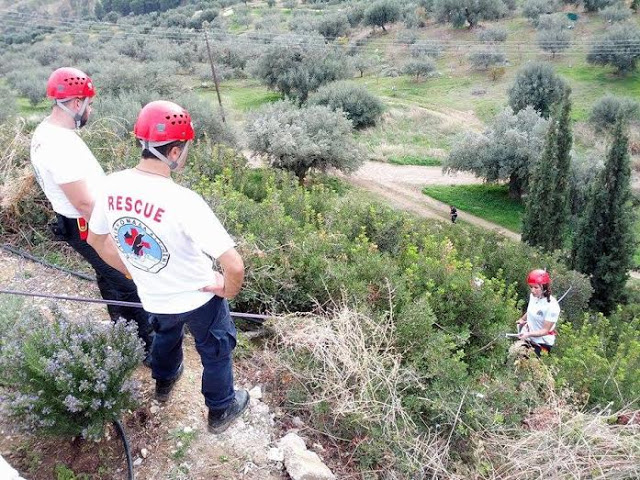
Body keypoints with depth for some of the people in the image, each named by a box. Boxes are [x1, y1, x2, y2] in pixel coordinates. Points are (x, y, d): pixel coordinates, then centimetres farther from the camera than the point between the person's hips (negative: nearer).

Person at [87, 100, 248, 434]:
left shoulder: (113, 185, -17)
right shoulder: (184, 201, -36)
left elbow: (97, 240, 1)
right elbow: (235, 266, -37)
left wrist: (133, 271, 13)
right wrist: (228, 290, -14)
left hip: (153, 299, 6)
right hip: (199, 298, -5)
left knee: (166, 333, 38)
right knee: (216, 350, 24)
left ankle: (163, 382, 65)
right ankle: (220, 411, 46)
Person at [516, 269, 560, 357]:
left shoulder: (552, 306, -24)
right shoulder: (533, 296, -5)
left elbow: (545, 330, -23)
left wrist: (528, 334, -34)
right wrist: (522, 319, 11)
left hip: (541, 343, -6)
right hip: (528, 340, 7)